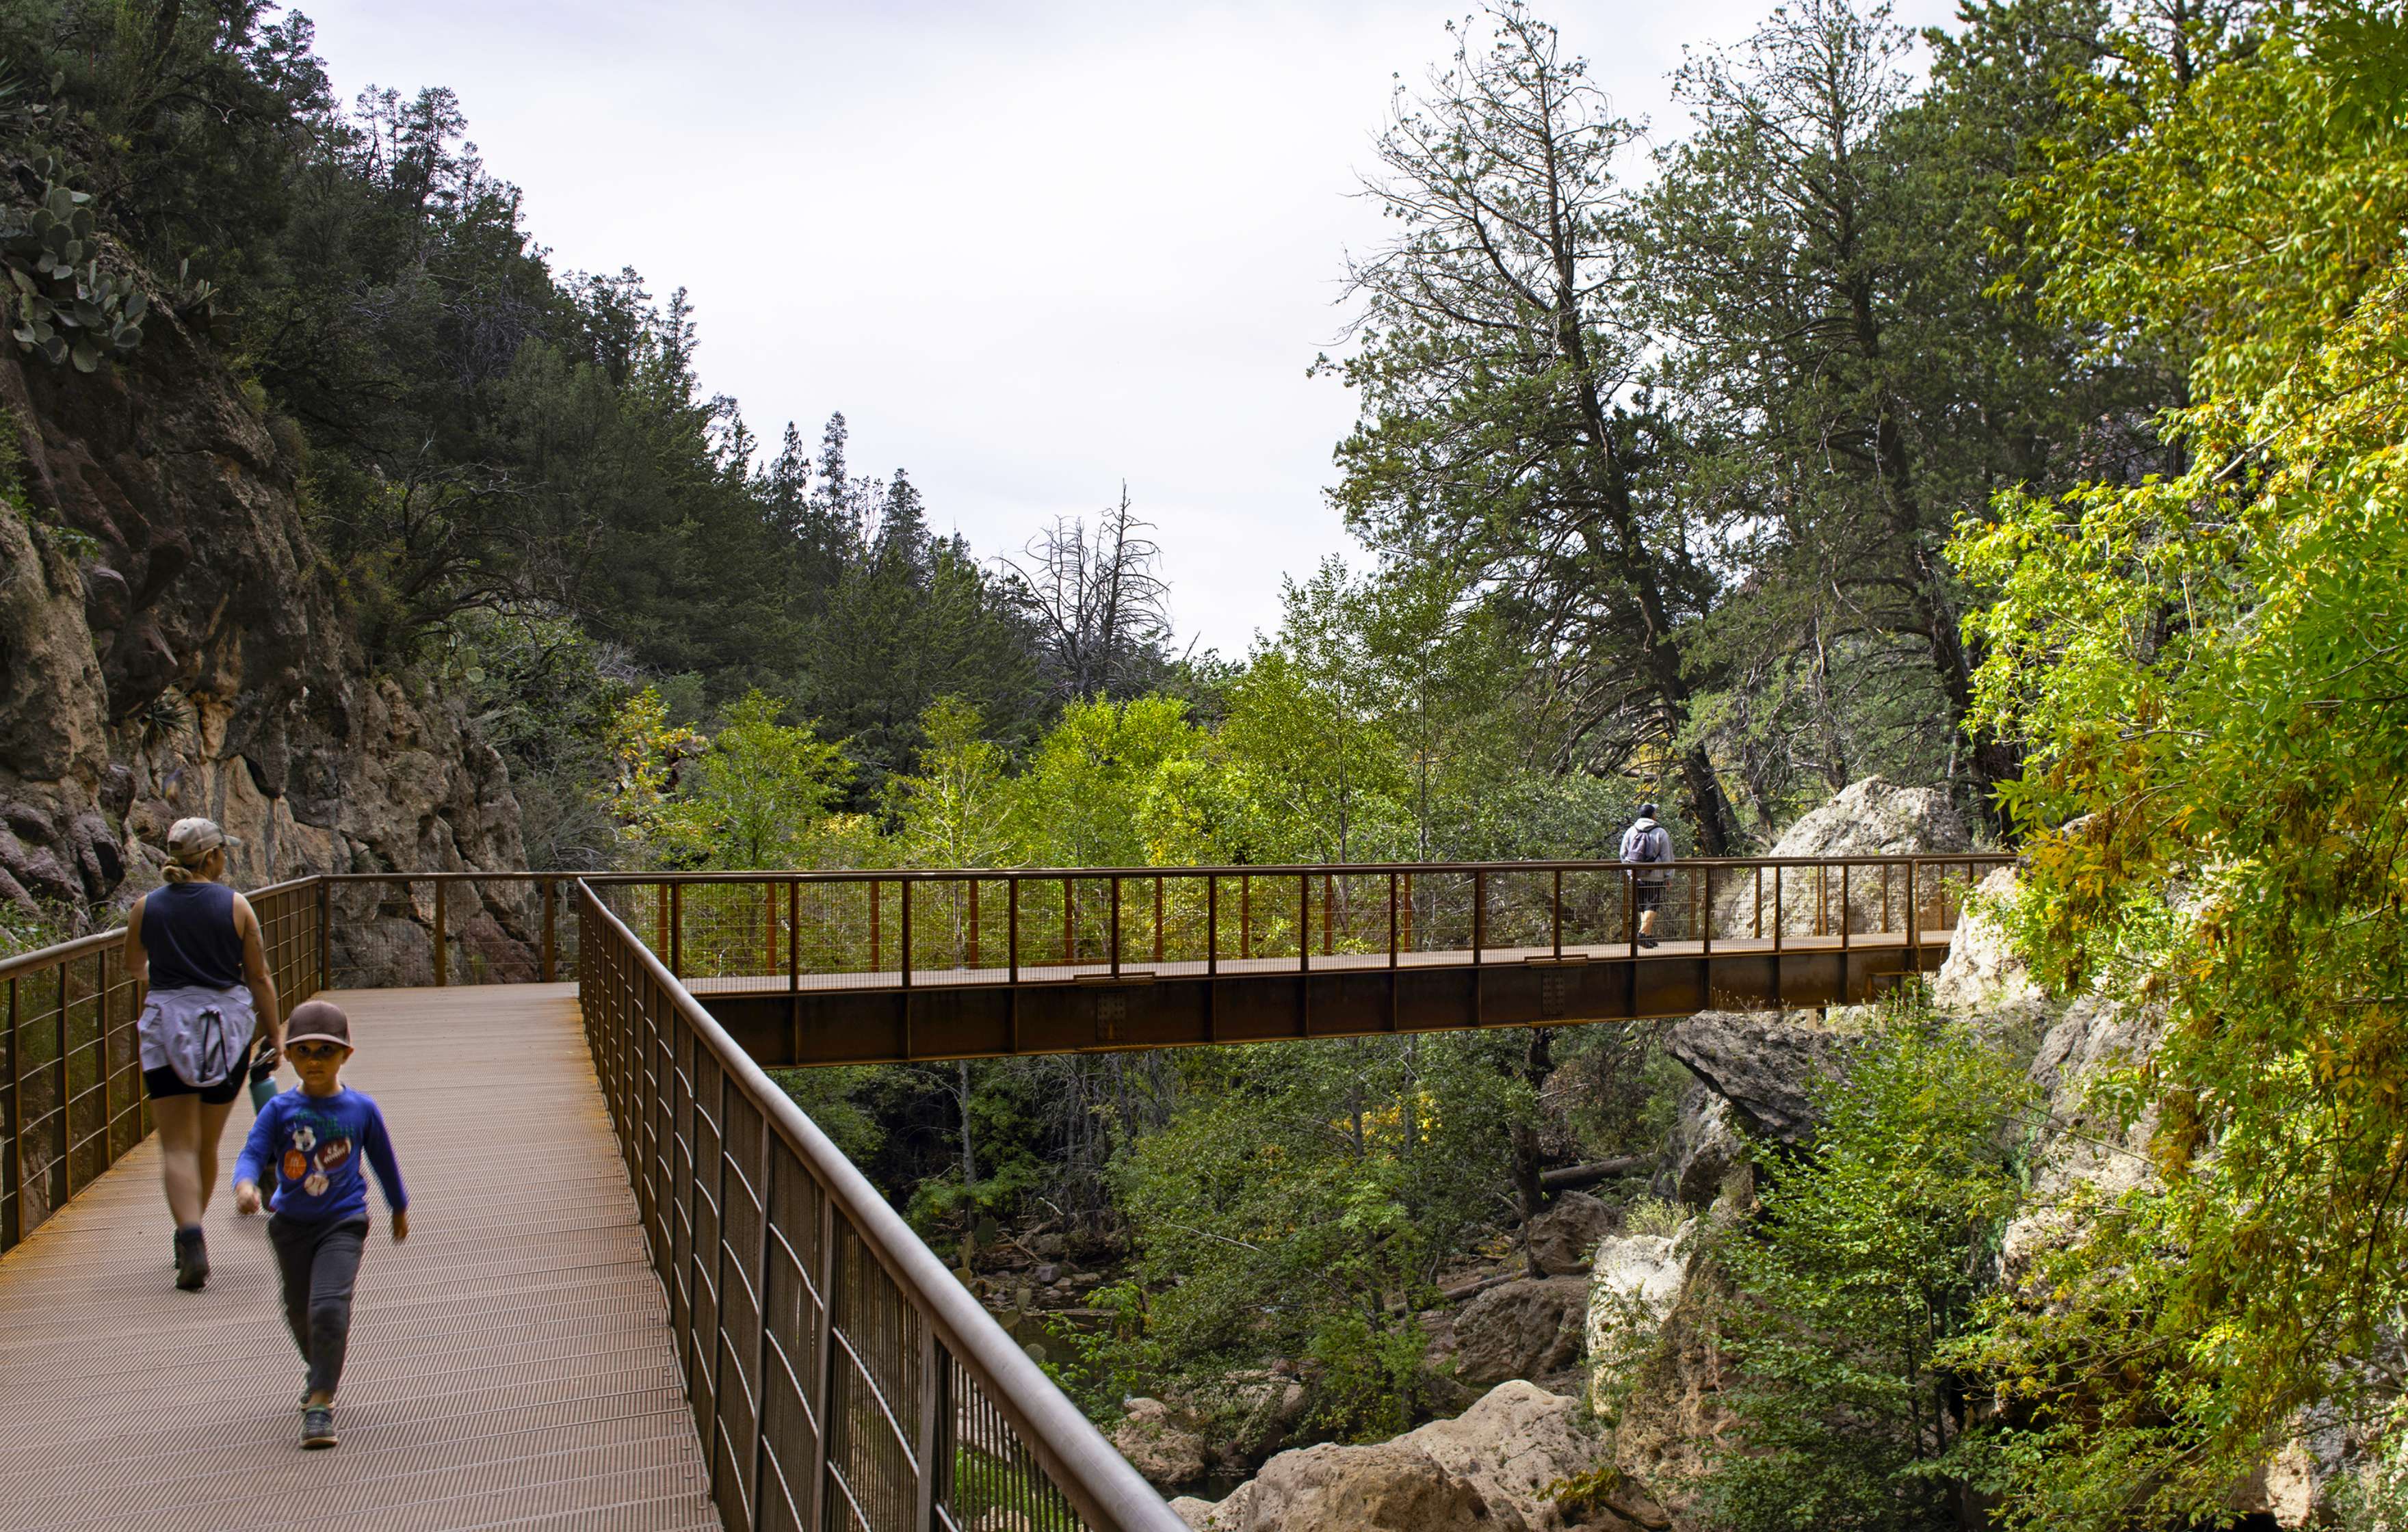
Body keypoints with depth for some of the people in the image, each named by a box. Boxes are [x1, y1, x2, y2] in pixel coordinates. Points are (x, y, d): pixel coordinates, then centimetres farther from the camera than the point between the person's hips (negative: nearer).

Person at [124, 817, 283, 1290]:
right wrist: (273, 1033, 9)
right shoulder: (235, 905, -5)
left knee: (178, 1145, -1)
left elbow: (134, 965, 19)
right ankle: (190, 1242, 28)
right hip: (227, 1027, 0)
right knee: (207, 1143, 15)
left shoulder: (146, 907, 0)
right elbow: (259, 977, -1)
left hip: (167, 1025, 0)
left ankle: (191, 1238, -21)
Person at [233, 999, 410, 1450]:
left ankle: (321, 1400, -10)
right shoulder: (281, 1109, -5)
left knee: (329, 1306, -19)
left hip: (342, 1224, -3)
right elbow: (252, 1152, -16)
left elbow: (383, 1159, 8)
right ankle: (322, 1372, 46)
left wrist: (400, 1208, 19)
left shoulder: (361, 1109, -5)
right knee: (299, 1313, 17)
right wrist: (245, 1185, -39)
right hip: (291, 1224, 3)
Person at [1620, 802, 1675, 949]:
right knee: (1652, 905, -2)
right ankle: (1644, 932, -16)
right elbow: (1667, 857, -4)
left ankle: (1650, 936, 15)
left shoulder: (1630, 832, 5)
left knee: (1643, 906, 13)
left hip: (1636, 876, 4)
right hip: (1655, 876, -4)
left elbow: (1623, 855, 11)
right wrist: (1669, 877, 3)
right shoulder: (1661, 833, -6)